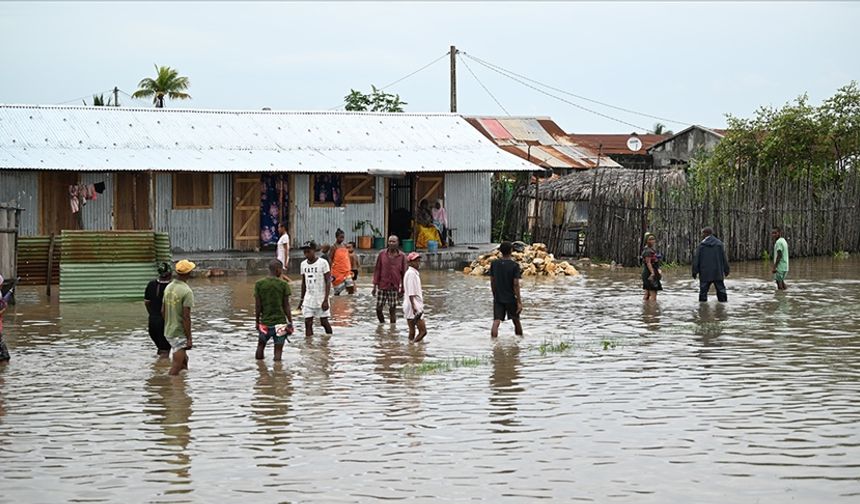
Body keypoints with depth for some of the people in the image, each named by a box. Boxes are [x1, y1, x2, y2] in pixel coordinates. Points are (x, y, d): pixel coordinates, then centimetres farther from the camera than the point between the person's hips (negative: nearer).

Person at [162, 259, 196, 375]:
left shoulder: (168, 287, 5)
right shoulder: (187, 292, -19)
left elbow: (162, 311, 12)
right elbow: (186, 317, -21)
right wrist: (189, 338, -16)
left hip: (168, 331, 8)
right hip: (180, 333, -8)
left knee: (184, 360, 21)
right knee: (177, 366, -3)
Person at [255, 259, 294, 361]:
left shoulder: (259, 284, -2)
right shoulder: (283, 285, -7)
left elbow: (257, 306, 0)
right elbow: (286, 306, -4)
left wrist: (257, 321, 11)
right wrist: (290, 322, 4)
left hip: (265, 322, 2)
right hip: (280, 322, -2)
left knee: (261, 344, 21)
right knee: (278, 349, 2)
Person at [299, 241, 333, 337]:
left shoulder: (323, 263, -10)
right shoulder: (303, 264, 6)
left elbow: (328, 282, -11)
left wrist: (326, 300, -18)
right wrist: (302, 299, 14)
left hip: (321, 299, -4)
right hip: (308, 299, 4)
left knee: (324, 322, 3)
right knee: (308, 323, -3)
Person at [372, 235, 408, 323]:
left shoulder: (402, 256, 0)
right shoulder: (382, 254, 2)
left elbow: (403, 273, 4)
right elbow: (377, 270, 5)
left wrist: (402, 289, 3)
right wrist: (375, 285, 1)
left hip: (394, 288, -1)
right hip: (382, 287, 1)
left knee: (392, 310, 2)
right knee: (378, 309, 2)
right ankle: (382, 324, 26)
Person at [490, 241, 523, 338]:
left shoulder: (494, 264, -1)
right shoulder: (514, 265, -12)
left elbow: (492, 281, 6)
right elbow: (516, 284, -15)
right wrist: (519, 302, -12)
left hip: (498, 298, 2)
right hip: (511, 298, -2)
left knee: (496, 322, -6)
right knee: (516, 321, 16)